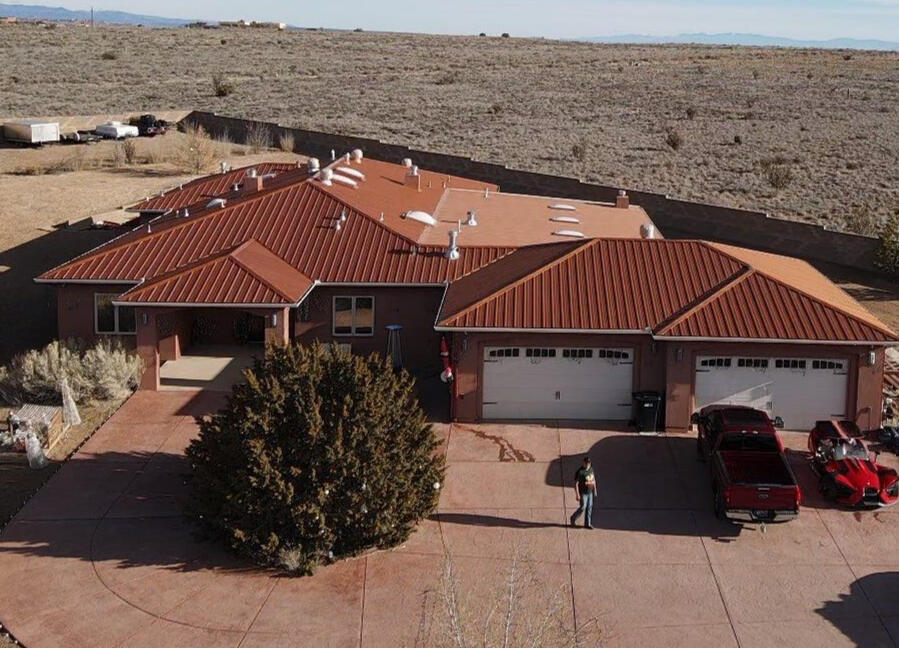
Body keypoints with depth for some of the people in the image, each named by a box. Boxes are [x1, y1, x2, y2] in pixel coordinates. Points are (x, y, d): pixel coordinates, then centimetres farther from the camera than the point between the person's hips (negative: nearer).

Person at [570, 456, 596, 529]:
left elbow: (593, 480, 15)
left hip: (589, 492, 7)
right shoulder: (580, 471, -21)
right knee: (583, 507, -3)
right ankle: (573, 518, 21)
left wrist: (595, 491, 15)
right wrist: (577, 495, -20)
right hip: (583, 493, -7)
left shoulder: (591, 469, 2)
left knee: (589, 507, 7)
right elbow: (576, 484, -19)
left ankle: (587, 524, 15)